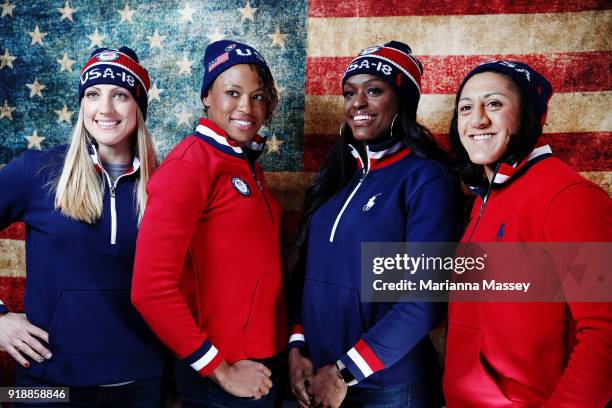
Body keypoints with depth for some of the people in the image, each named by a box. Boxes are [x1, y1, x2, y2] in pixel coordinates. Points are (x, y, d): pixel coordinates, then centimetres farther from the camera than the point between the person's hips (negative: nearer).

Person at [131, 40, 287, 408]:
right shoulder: (191, 163, -17)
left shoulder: (247, 163, 7)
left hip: (268, 361, 8)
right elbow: (151, 287, -23)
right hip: (223, 376, -8)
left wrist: (285, 348, 11)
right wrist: (218, 369, -16)